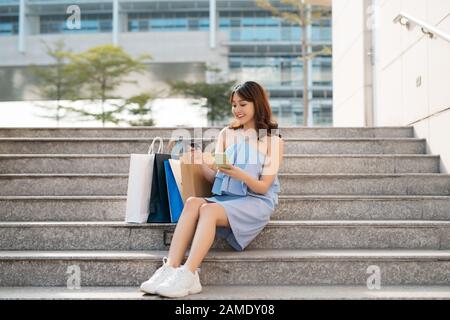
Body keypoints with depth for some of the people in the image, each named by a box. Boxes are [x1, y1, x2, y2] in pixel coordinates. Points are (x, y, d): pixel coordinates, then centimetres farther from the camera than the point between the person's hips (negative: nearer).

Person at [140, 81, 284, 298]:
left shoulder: (273, 140, 3)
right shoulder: (227, 134, 17)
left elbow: (263, 187, -3)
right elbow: (214, 178, 11)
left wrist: (239, 174, -22)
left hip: (256, 202, -4)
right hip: (223, 198, 4)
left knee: (208, 209, -33)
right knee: (193, 202, -29)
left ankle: (188, 276, -40)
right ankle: (170, 268, -38)